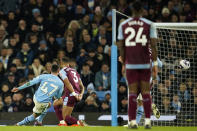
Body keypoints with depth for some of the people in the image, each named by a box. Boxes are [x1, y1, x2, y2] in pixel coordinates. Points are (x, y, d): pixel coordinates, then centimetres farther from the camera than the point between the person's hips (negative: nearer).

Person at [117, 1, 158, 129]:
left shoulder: (123, 25, 5)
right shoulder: (149, 25, 0)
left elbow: (121, 46, 4)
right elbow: (153, 45, -5)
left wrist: (124, 63, 12)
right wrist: (155, 63, 0)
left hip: (130, 64, 1)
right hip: (145, 64, -1)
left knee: (133, 92, 2)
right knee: (146, 92, 7)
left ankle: (133, 121, -5)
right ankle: (148, 121, 4)